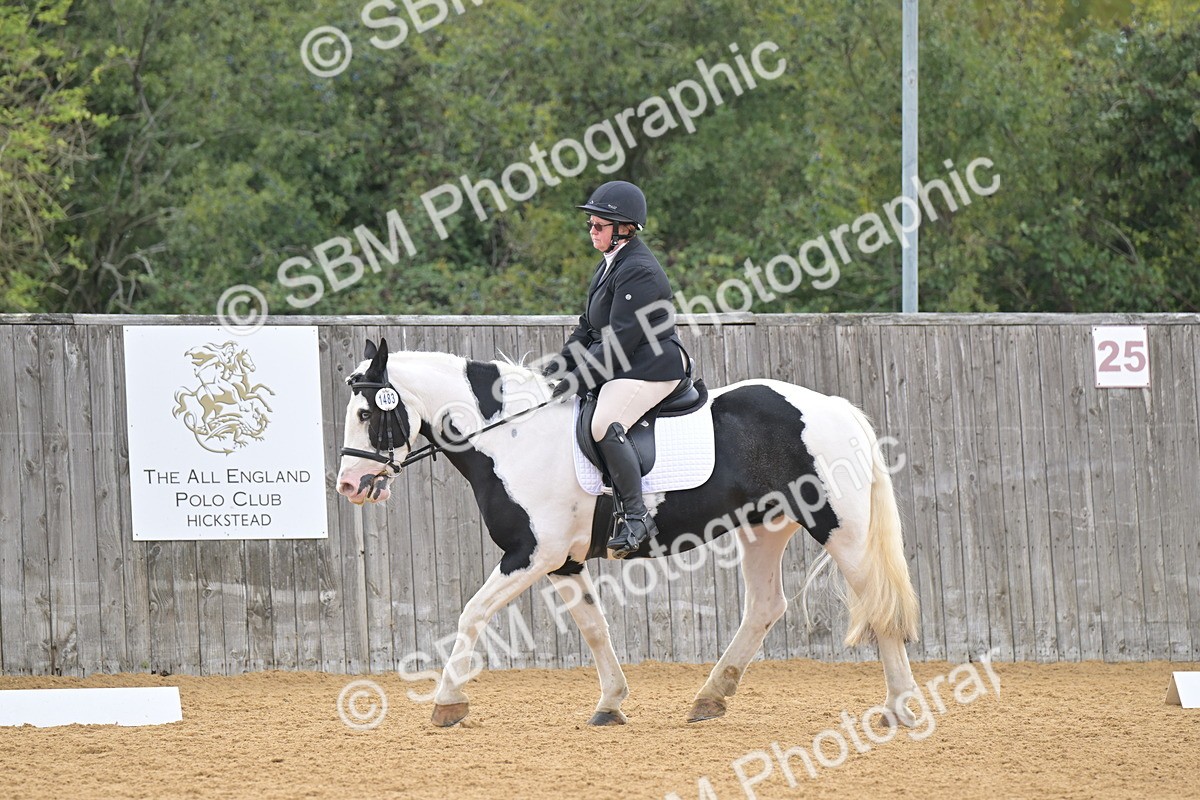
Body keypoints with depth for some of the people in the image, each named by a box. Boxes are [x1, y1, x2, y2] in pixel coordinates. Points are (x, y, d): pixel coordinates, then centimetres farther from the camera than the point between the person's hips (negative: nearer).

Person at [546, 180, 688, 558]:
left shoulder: (638, 271, -16)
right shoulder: (609, 266, 17)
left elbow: (620, 340, -21)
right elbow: (588, 328, 20)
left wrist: (577, 380, -20)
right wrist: (558, 368, 8)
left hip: (652, 367, -11)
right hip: (621, 367, 11)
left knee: (605, 424, -32)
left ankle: (635, 516, -29)